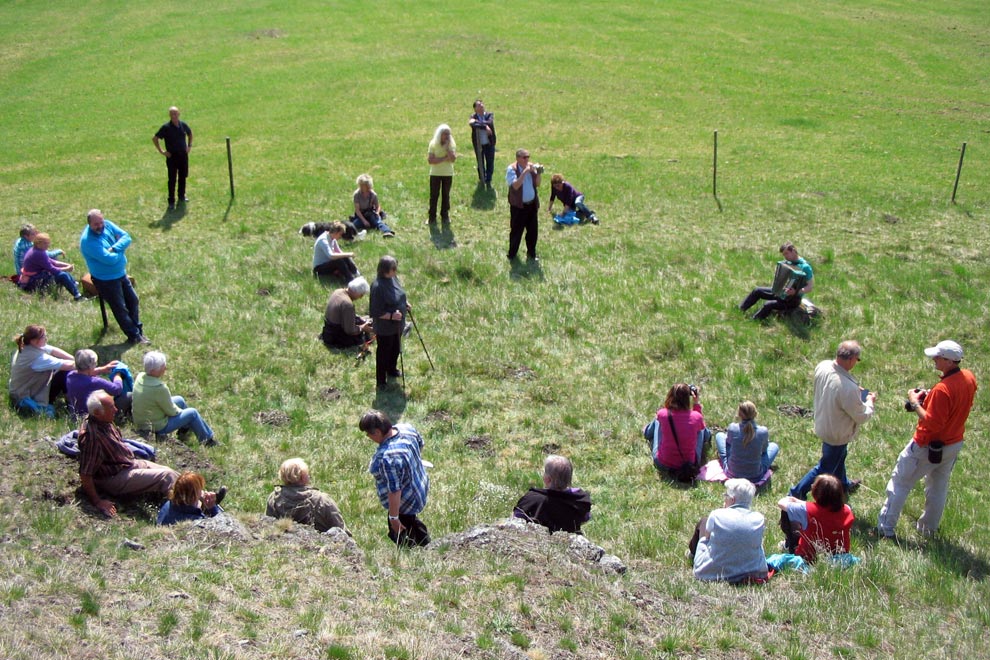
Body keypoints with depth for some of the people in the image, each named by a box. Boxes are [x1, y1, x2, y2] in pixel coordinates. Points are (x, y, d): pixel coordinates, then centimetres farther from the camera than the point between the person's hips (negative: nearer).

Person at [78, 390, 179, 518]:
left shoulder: (104, 421, -3)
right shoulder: (92, 436, -31)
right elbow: (85, 474, -27)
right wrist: (97, 502, -24)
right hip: (115, 478, -9)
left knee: (169, 472, 8)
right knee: (166, 476, -16)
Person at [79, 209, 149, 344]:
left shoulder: (107, 225, -5)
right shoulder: (88, 240, -28)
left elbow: (126, 237, -8)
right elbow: (109, 259, -32)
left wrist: (114, 248, -24)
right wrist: (120, 250, -13)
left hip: (121, 273, 8)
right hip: (105, 280, -8)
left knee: (133, 301, 17)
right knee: (120, 308, 4)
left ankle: (138, 329, 33)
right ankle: (134, 336, 16)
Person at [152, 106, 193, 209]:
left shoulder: (183, 125, 1)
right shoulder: (166, 127, -12)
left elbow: (190, 133, 21)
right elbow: (155, 138, -7)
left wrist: (189, 145, 12)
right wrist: (161, 151, -10)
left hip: (183, 154, 4)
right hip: (172, 156, -4)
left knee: (183, 176, 16)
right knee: (172, 179, -2)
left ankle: (182, 196, 33)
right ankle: (171, 201, 5)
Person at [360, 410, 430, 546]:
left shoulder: (387, 458, -41)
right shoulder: (406, 428, -15)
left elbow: (394, 491, -34)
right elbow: (420, 444, 7)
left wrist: (394, 518, -23)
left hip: (405, 504, -9)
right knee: (412, 522, 36)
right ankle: (425, 545, 58)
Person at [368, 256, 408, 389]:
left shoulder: (393, 278, -6)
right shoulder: (378, 287, -32)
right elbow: (375, 312, -27)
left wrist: (405, 304, 0)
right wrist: (391, 316, -33)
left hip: (397, 325, 8)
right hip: (385, 328, -8)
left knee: (396, 349, 27)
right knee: (383, 353, 11)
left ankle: (392, 370, 52)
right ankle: (381, 382, 29)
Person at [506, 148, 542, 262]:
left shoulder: (531, 166, 1)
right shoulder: (511, 169, -13)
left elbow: (537, 184, 2)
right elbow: (515, 186, -25)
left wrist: (539, 174, -15)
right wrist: (524, 172, -28)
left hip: (532, 204, 5)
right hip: (518, 206, -5)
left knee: (533, 230, 12)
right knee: (516, 231, 4)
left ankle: (531, 254, 27)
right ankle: (511, 255, 19)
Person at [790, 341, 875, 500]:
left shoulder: (822, 366, -18)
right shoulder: (848, 388, -40)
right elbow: (862, 417, -22)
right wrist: (870, 401, -4)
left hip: (822, 423, 8)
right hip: (837, 433, -8)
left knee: (839, 456, 34)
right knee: (826, 467, 15)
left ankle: (843, 484, 58)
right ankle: (797, 492, 25)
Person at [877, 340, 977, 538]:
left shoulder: (943, 389, -32)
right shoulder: (969, 378, -6)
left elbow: (931, 424, -28)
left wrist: (915, 403, -18)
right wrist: (931, 398, 2)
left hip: (928, 447, -8)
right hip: (955, 444, 8)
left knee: (900, 483, 7)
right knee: (939, 488, 23)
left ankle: (885, 527, 14)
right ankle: (929, 529, 37)